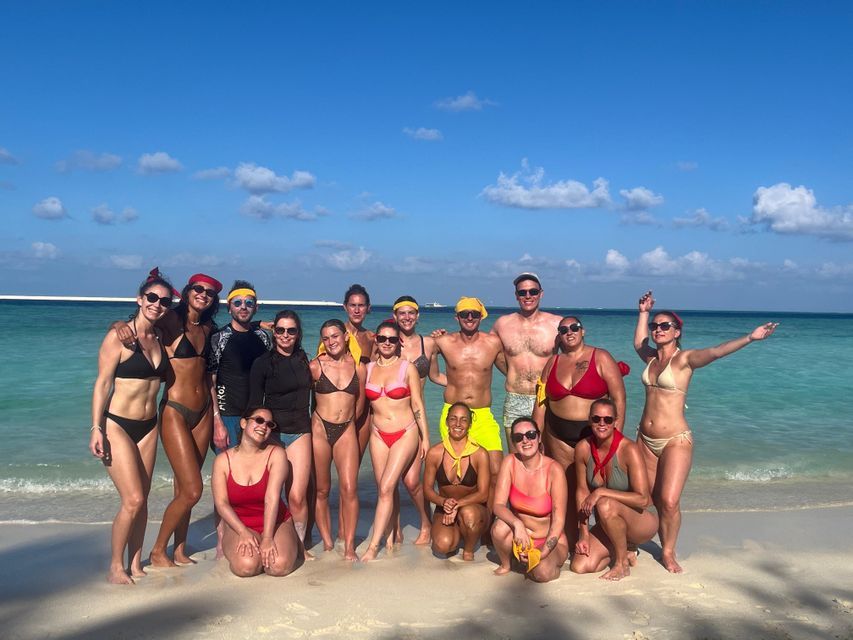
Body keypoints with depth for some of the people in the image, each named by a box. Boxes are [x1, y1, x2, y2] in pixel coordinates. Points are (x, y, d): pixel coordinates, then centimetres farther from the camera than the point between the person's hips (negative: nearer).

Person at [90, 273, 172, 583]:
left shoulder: (160, 338, 7)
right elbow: (102, 383, -11)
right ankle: (115, 566, 10)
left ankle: (135, 564, 22)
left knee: (142, 500, 9)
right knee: (133, 500, -9)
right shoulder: (119, 336, -11)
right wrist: (96, 428, -16)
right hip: (117, 425, -6)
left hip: (148, 426, 6)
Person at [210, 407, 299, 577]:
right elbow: (221, 503, -10)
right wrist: (244, 533, -23)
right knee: (246, 566, -29)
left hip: (275, 523, 0)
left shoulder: (276, 454, -6)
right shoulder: (223, 460, -3)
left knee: (280, 565, -26)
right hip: (239, 526, 0)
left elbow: (272, 498, -17)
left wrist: (267, 538, -24)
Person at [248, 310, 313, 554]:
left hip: (300, 432, 2)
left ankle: (299, 544, 11)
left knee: (297, 496, -4)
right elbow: (255, 403, -3)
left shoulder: (303, 360, 10)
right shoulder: (263, 363, -2)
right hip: (272, 432, -2)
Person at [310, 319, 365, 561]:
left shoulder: (358, 368, 4)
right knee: (322, 489, 6)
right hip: (320, 429, -1)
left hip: (346, 431, 1)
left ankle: (349, 546, 3)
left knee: (349, 489, -6)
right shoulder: (316, 366, -3)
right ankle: (327, 543, 17)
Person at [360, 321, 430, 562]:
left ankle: (373, 545, -6)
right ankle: (389, 536, 18)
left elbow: (417, 404, -2)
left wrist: (425, 437, -2)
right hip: (378, 435, 4)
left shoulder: (407, 368, -3)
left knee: (386, 488, -10)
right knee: (384, 489, 6)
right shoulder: (368, 369, 5)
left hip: (405, 434, -4)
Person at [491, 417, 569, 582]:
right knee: (500, 527, -30)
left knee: (542, 572, -32)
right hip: (520, 537, 3)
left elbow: (558, 520, -16)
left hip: (550, 540, -2)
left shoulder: (554, 470, -19)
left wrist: (543, 553, -25)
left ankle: (552, 566, 7)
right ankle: (506, 565, 3)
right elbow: (498, 505, -15)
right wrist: (517, 524, -35)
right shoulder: (510, 462, -11)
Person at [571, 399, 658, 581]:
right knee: (579, 566, -14)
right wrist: (584, 534, -5)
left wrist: (601, 492, -28)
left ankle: (622, 563, -11)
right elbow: (582, 492, 0)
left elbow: (643, 499, -25)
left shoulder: (628, 449, -22)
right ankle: (623, 550, 14)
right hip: (609, 526, 5)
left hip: (643, 522, -5)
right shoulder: (583, 448, -9)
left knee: (605, 505, -35)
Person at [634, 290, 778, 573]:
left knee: (669, 501, -12)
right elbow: (638, 342, 33)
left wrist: (749, 338, -40)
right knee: (653, 499, 8)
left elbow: (714, 352, -25)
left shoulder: (684, 358, -7)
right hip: (646, 439, 6)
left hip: (675, 441, -6)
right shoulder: (651, 357, 10)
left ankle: (668, 552, 9)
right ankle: (666, 547, 25)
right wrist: (643, 312, 34)